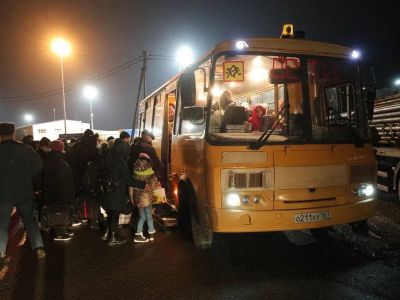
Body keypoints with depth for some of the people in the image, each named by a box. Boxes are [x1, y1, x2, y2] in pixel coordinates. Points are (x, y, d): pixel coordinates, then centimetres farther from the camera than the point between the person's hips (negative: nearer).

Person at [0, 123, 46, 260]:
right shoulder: (26, 150, -7)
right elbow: (39, 165, -5)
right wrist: (26, 177, 5)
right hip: (24, 192, 1)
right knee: (30, 220, 11)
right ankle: (38, 247, 3)